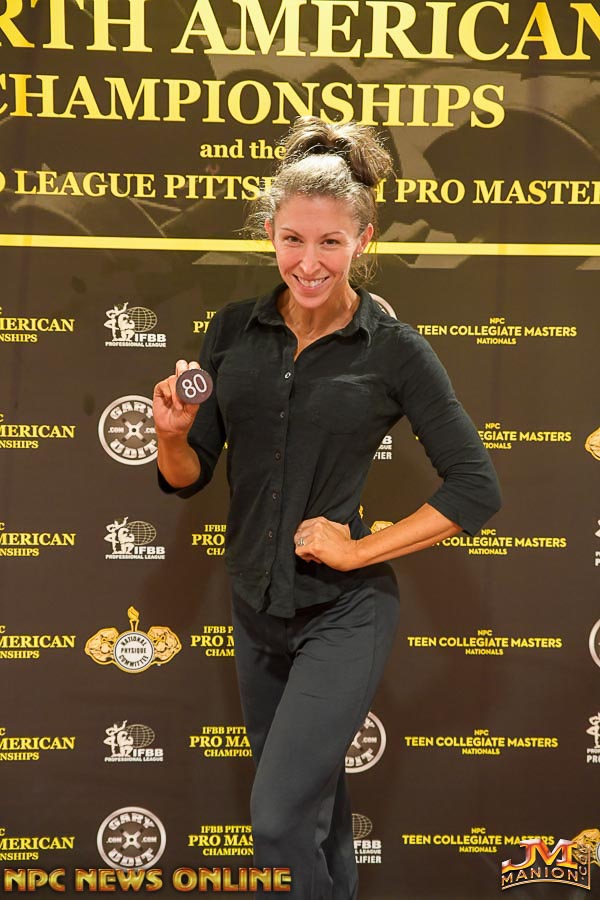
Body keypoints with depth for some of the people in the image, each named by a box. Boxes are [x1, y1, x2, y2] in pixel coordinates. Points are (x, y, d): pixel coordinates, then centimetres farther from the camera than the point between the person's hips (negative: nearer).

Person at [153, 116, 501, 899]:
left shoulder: (396, 351, -12)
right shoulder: (235, 330, -2)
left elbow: (476, 490, -9)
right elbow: (189, 476, 3)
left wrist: (361, 549, -14)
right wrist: (172, 435, -19)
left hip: (345, 610, -5)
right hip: (256, 603, 5)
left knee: (278, 821, -9)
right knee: (311, 803, 22)